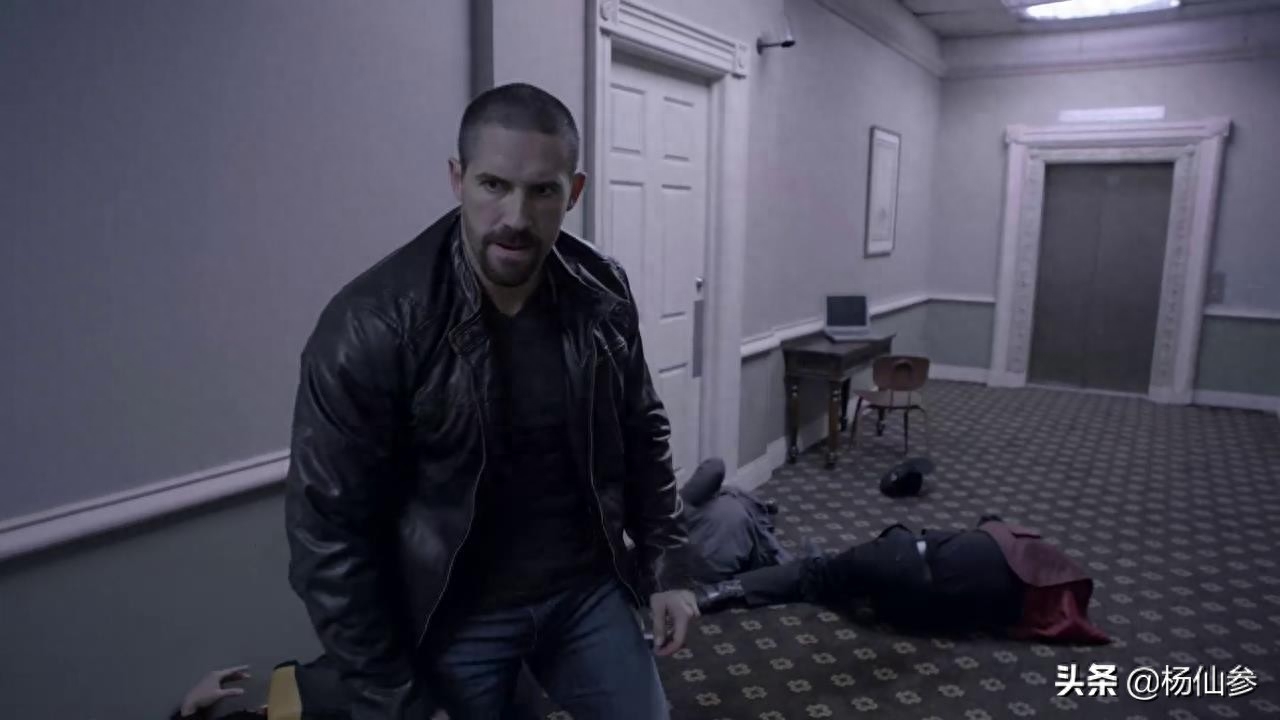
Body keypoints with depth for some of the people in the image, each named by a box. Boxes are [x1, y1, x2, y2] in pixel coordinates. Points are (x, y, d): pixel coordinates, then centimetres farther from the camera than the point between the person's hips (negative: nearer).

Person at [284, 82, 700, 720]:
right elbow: (331, 535, -16)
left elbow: (642, 434, 6)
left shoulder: (603, 293, -9)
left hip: (588, 591, 4)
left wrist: (665, 567, 4)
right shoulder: (370, 326, -21)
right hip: (451, 619, -3)